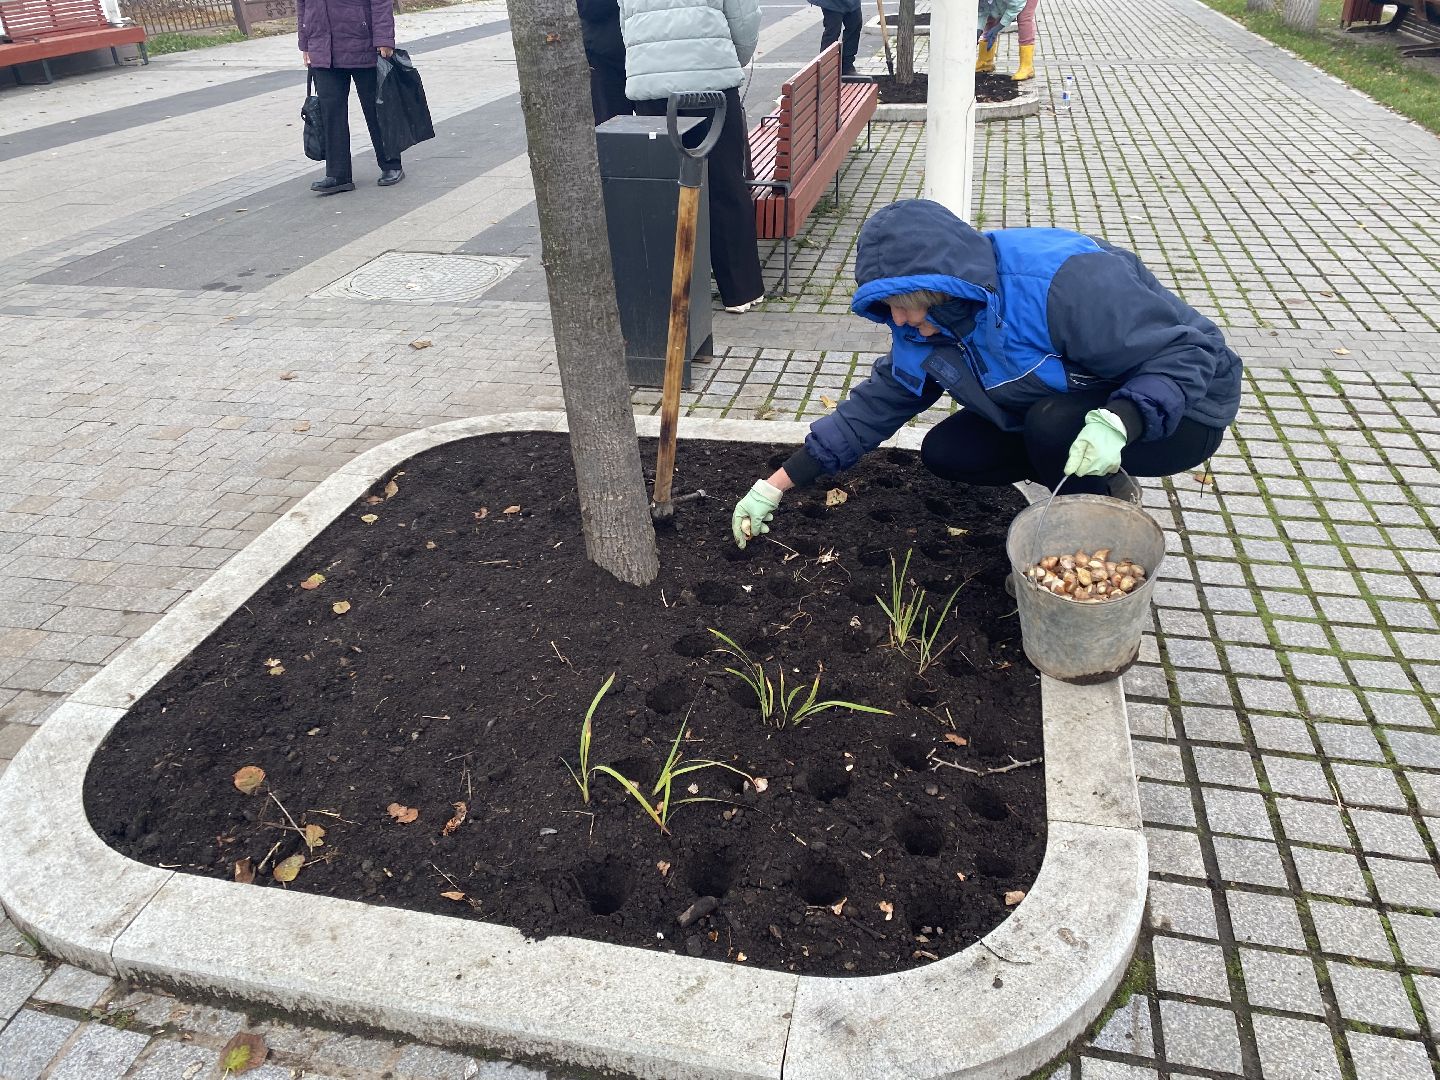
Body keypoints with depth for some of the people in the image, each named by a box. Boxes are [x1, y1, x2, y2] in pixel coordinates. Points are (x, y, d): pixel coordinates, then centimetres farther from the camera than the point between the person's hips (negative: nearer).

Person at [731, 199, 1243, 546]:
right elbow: (877, 404, -3)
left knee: (1054, 423, -35)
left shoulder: (1064, 281, -35)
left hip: (1182, 410, -7)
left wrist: (1119, 423, -48)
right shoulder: (928, 324, -10)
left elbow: (1190, 352, -29)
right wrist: (776, 485, -5)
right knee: (945, 452, -6)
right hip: (1064, 410, 7)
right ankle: (1096, 486, 10)